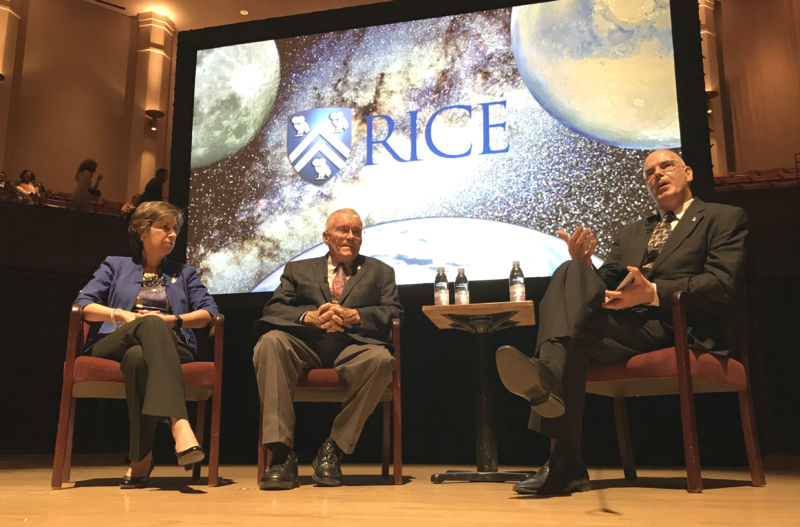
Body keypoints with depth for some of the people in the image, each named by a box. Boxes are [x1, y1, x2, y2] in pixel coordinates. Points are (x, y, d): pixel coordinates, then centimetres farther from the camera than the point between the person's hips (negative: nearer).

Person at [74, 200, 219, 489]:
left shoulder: (185, 273, 25)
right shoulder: (115, 266, 23)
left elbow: (209, 312, 9)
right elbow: (83, 305, 10)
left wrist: (172, 319, -7)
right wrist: (121, 314, -7)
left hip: (169, 345, 1)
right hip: (115, 344, -1)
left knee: (138, 357, -38)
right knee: (152, 324, -38)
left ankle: (141, 458, -43)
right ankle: (179, 424, -53)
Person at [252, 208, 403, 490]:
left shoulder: (380, 272, 25)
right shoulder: (298, 270, 26)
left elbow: (394, 313, 9)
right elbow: (273, 309, 10)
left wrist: (352, 316, -9)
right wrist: (310, 316, -11)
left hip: (353, 346, 0)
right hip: (305, 344, 1)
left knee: (381, 359, -34)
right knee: (270, 341, -31)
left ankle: (334, 449, -17)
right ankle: (281, 453, -27)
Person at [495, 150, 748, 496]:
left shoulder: (724, 218, 14)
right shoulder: (630, 234, 30)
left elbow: (722, 284, -2)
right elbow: (608, 284, 19)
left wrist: (653, 292, -16)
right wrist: (584, 264, -5)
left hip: (676, 329, -5)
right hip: (625, 322, 5)